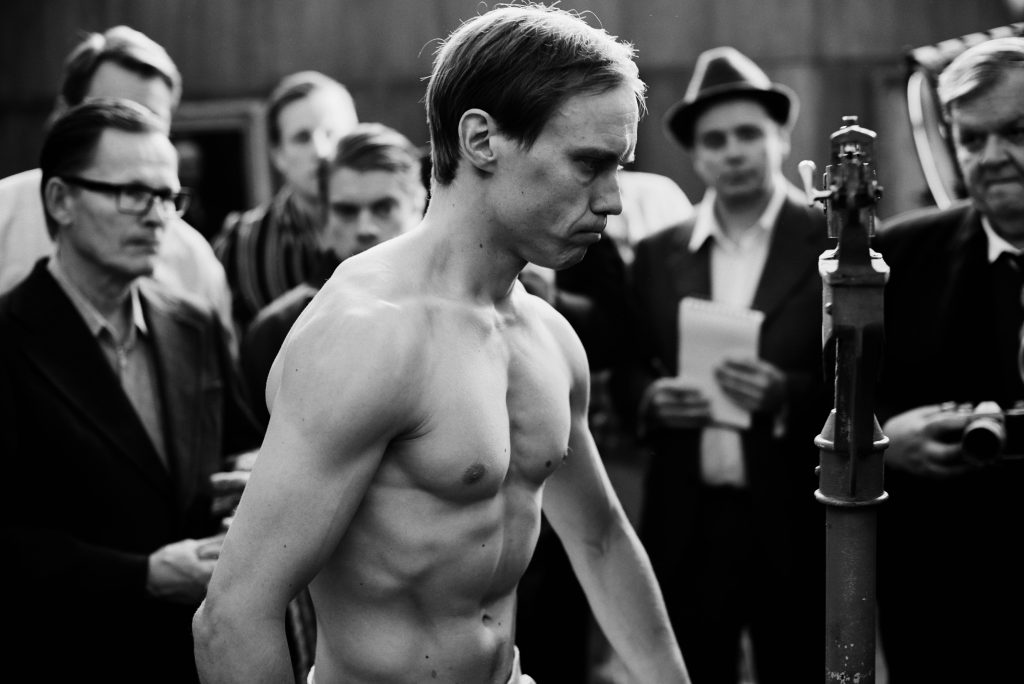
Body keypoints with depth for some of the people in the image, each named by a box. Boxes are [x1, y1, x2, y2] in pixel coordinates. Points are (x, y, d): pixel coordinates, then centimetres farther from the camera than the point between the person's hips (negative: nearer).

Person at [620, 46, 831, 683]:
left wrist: (787, 396, -22)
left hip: (797, 525, -2)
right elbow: (627, 368, 14)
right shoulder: (657, 254, 8)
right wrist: (651, 398, -8)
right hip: (686, 526, 3)